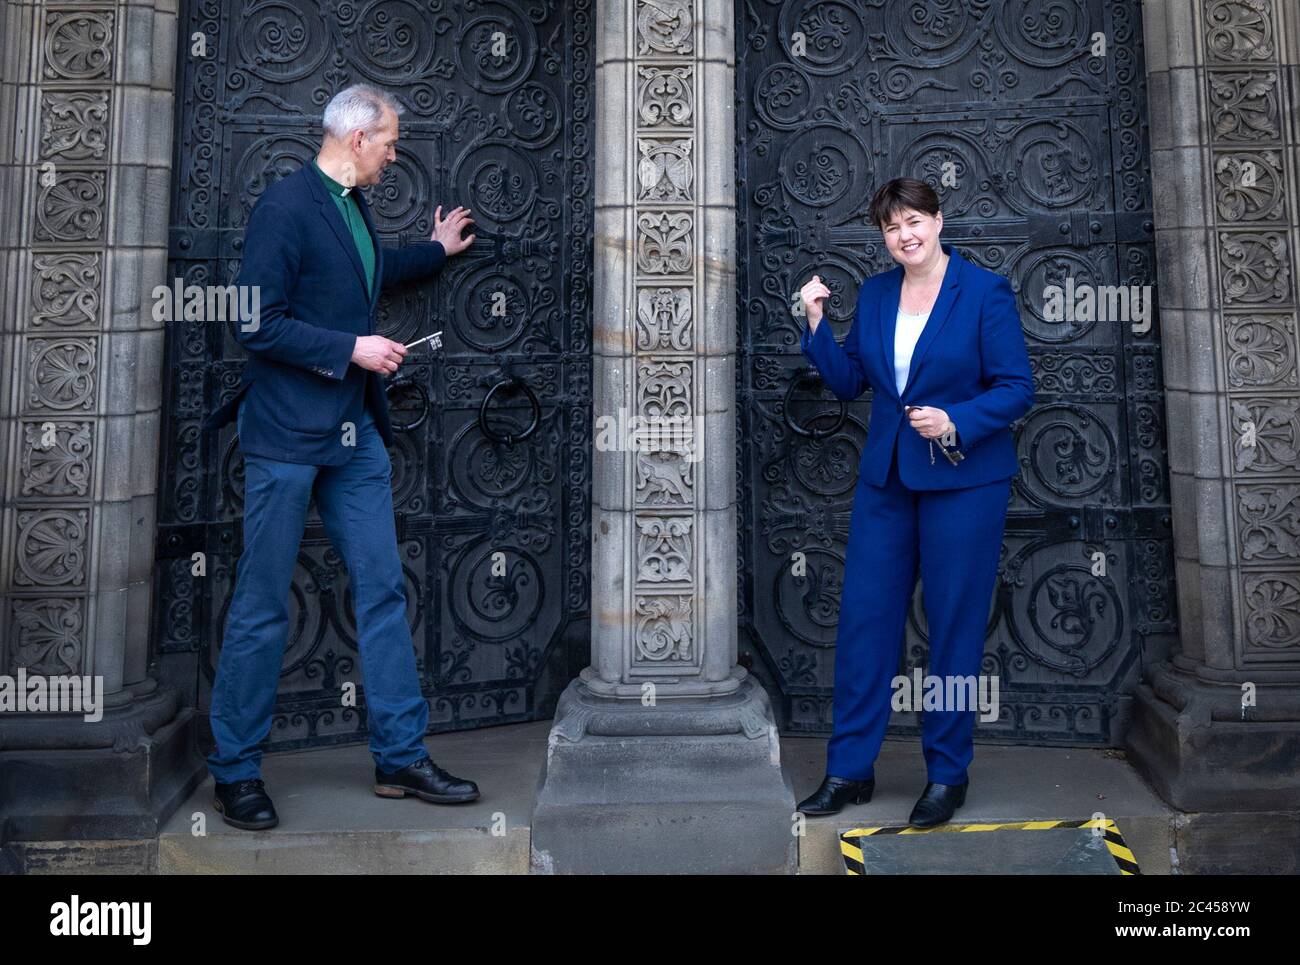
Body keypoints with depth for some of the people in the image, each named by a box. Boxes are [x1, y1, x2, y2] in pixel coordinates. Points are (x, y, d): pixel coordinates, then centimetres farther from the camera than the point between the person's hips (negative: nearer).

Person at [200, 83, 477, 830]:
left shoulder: (355, 207, 15)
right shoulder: (286, 206, -12)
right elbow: (257, 326, -16)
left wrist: (436, 250, 46)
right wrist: (352, 347, -17)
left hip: (355, 433, 9)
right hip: (287, 433, -8)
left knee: (384, 592, 7)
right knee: (263, 607, 1)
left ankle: (402, 755, 16)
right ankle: (236, 772, 16)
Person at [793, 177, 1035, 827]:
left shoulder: (985, 292, -5)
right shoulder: (874, 294, 9)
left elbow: (1017, 388, -7)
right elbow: (849, 382, 11)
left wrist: (956, 422, -22)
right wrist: (816, 324, -1)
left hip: (963, 479, -4)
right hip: (885, 479, 5)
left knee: (954, 627, 4)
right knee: (863, 618, 4)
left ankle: (947, 774, 19)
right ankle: (849, 769, 16)